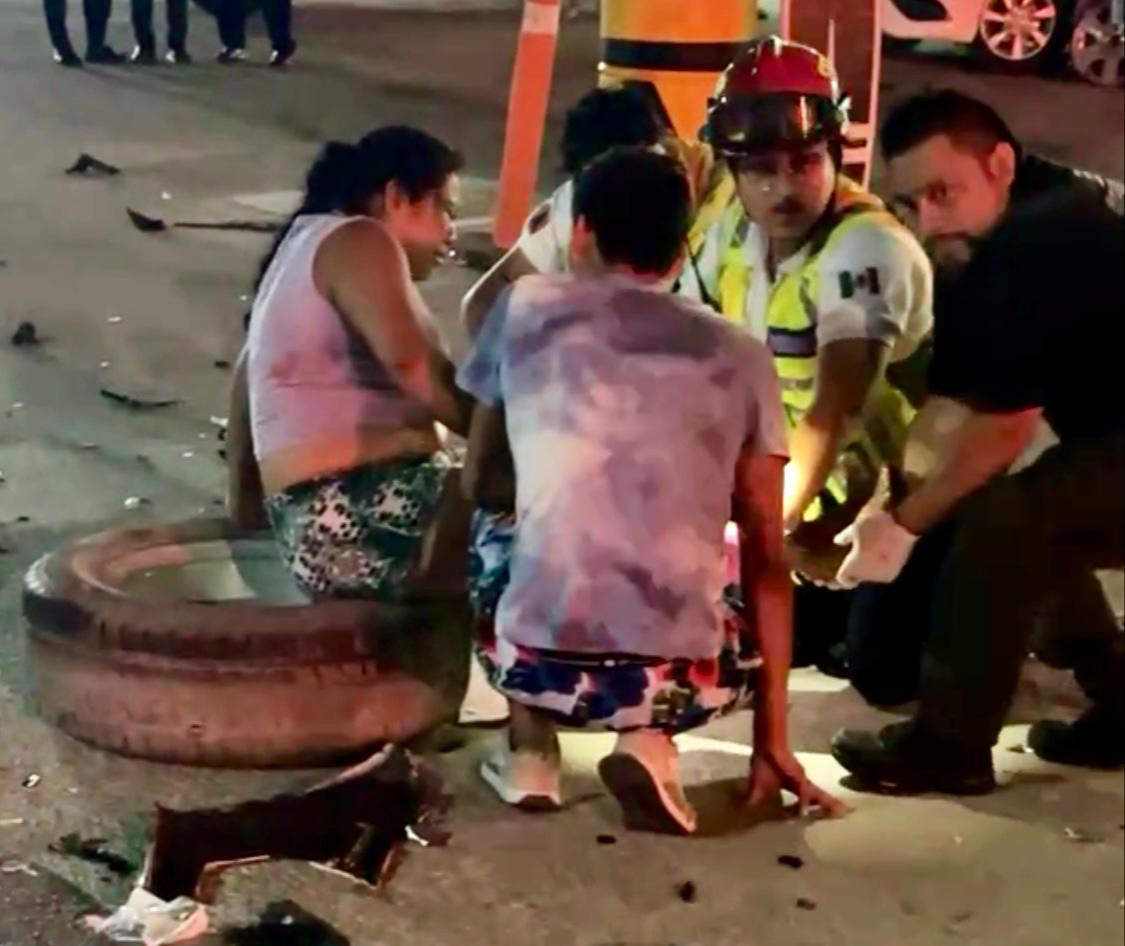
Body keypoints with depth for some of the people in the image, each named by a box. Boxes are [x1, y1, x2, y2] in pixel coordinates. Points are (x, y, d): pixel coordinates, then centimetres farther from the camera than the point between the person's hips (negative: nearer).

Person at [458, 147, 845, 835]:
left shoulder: (527, 307, 10)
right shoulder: (742, 358, 12)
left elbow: (481, 485, 19)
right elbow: (767, 560, 12)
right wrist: (772, 739, 16)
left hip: (540, 665, 1)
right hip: (680, 680, 0)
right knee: (755, 624, 34)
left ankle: (531, 747, 17)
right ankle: (650, 741, 6)